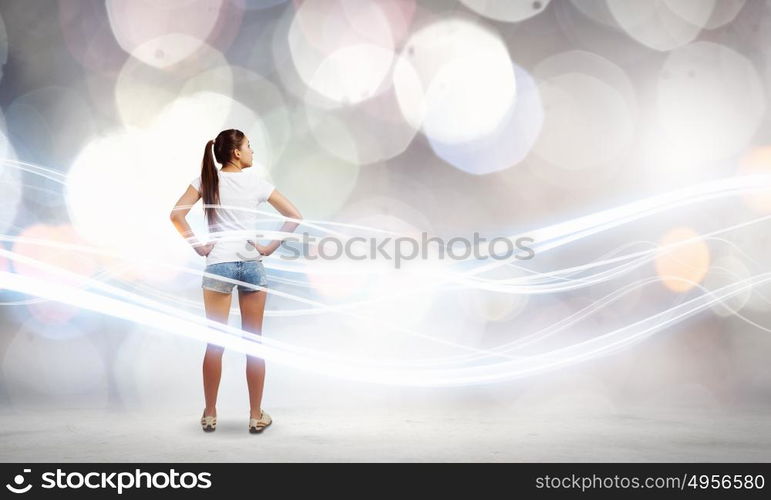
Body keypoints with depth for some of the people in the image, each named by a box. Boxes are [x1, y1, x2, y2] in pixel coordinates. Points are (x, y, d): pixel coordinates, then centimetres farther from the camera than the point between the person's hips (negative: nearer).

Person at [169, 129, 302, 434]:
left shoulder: (206, 180, 1)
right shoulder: (256, 182, 1)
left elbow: (176, 215, -9)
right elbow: (294, 216, -2)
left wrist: (198, 246, -2)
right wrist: (271, 248, 2)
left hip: (218, 264, 0)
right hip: (252, 264, 0)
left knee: (215, 343, 8)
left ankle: (210, 415, 17)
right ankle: (256, 416, 14)